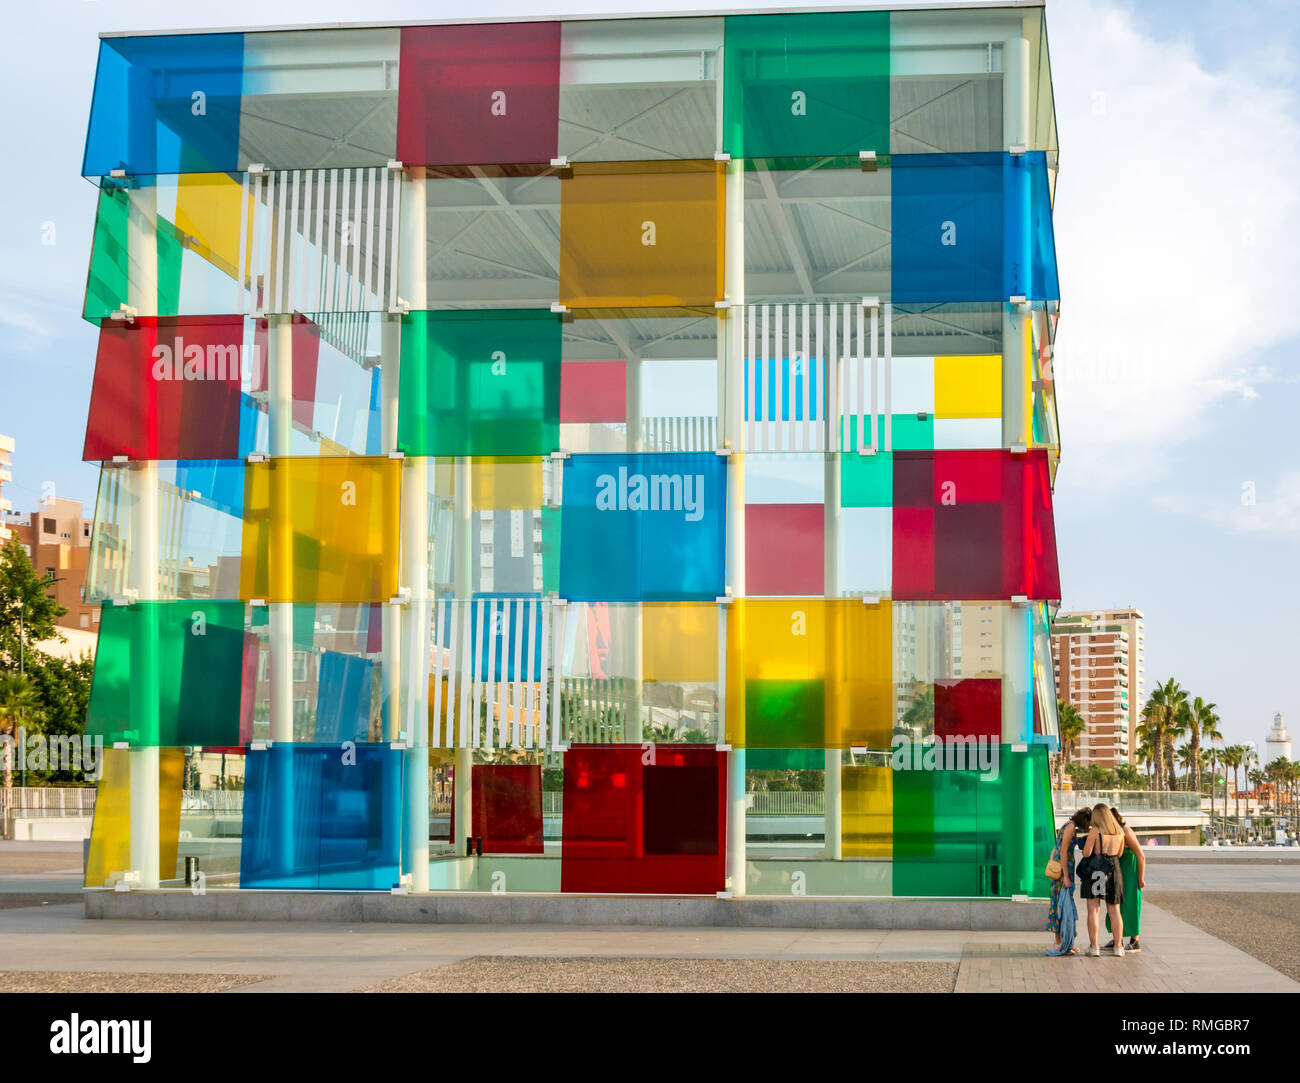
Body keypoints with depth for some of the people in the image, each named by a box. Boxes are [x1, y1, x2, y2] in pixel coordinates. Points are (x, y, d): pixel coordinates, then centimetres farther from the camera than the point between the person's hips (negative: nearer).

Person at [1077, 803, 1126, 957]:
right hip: (1113, 871, 4)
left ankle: (1094, 947, -4)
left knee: (1093, 910, -1)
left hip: (1095, 870, -4)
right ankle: (1118, 947, 9)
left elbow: (1086, 853, -12)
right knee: (1114, 911, 11)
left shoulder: (1095, 831, -8)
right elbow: (1119, 854, 15)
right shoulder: (1120, 832, 6)